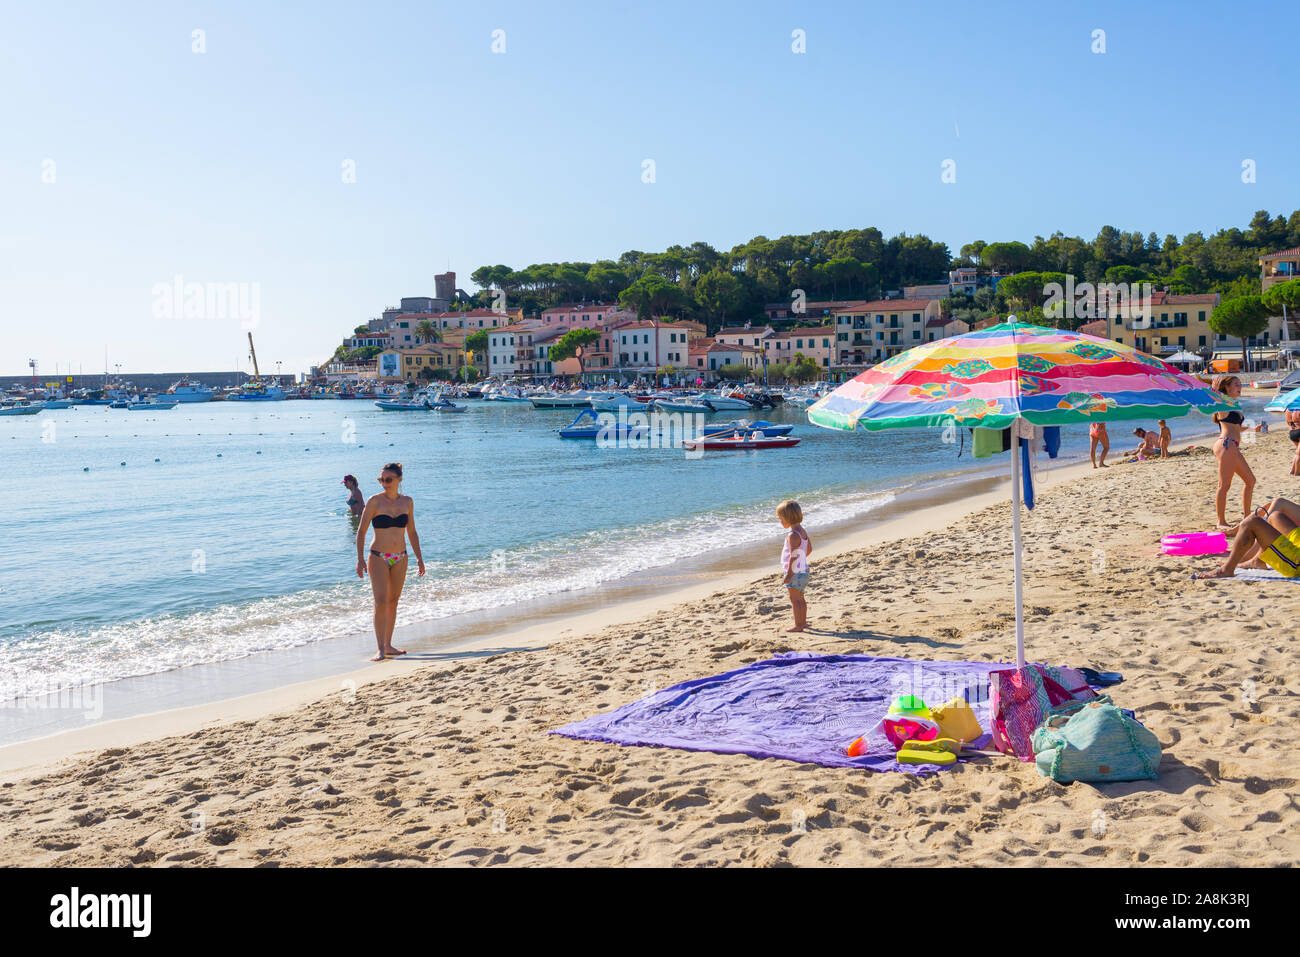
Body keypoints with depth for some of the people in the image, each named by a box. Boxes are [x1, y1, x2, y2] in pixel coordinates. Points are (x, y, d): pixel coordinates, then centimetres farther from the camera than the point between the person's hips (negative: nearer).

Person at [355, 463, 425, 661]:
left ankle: (388, 645, 20)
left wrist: (419, 557, 11)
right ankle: (380, 650, -11)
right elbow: (361, 531, -6)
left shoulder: (407, 502, 4)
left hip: (399, 558, 4)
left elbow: (411, 532, 13)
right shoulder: (375, 501, -8)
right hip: (378, 557, -4)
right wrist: (360, 558, -14)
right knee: (381, 602, -12)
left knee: (393, 602, 10)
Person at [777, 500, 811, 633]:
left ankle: (798, 625, 5)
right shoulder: (802, 531, 6)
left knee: (794, 599, 0)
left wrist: (789, 574, -22)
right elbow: (809, 549, 17)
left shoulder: (793, 536, -23)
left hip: (795, 572, -10)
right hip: (804, 569, 10)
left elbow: (793, 556, -25)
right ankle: (803, 622, 31)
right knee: (800, 598, 20)